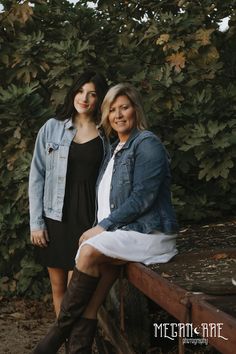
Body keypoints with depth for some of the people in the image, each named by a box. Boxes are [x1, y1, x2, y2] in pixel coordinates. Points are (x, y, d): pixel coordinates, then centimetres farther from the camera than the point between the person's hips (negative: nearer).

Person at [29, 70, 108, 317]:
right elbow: (37, 176, 2)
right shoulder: (52, 128, 3)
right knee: (58, 286, 10)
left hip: (88, 216, -1)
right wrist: (36, 222, -2)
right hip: (55, 216, 1)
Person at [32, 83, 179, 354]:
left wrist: (104, 226, -15)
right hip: (124, 231, 7)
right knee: (97, 267, -20)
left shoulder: (147, 144, -8)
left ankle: (61, 330, -13)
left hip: (149, 233, -7)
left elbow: (142, 198, -16)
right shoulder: (115, 150, 19)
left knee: (89, 251, -26)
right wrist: (100, 228, 2)